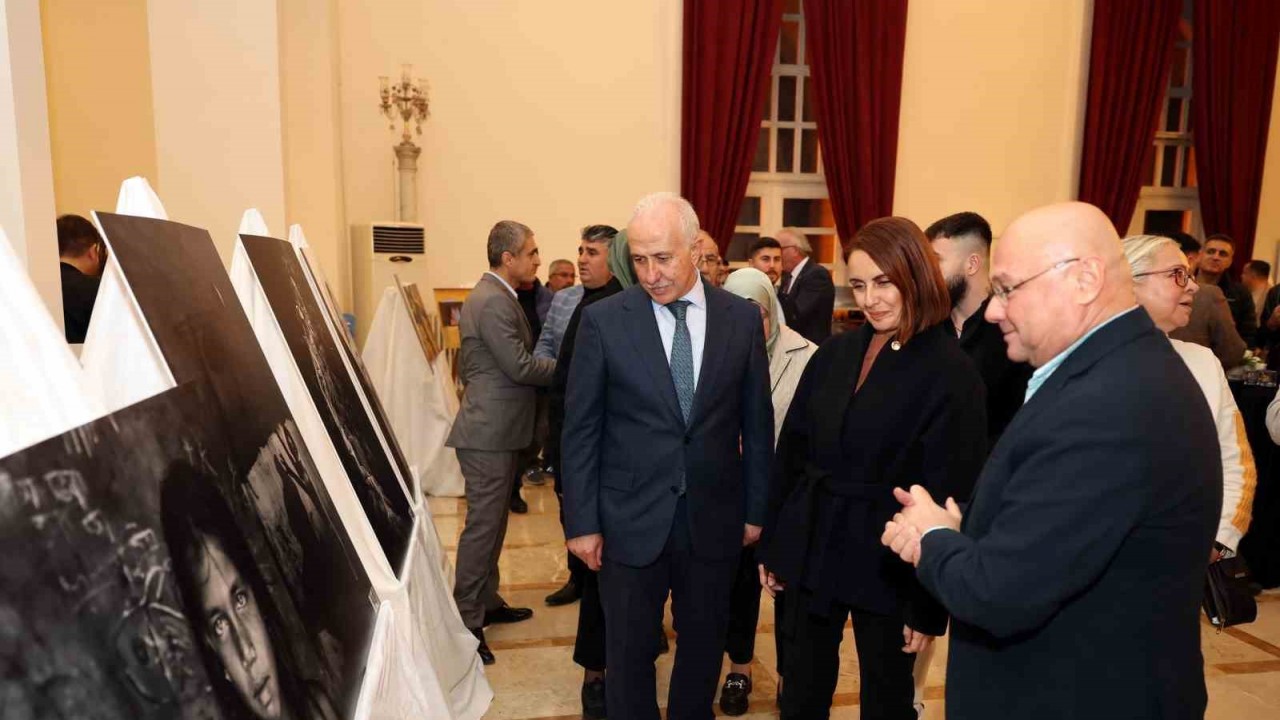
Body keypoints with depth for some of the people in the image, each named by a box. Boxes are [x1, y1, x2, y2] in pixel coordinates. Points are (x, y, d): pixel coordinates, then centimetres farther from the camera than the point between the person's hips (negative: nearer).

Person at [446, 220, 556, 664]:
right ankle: (466, 622, 7)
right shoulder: (493, 301, -19)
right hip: (489, 431, -11)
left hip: (496, 428, 11)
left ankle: (486, 602, 32)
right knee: (483, 524, -3)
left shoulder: (495, 295, 14)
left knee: (492, 521, 19)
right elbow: (520, 366, -22)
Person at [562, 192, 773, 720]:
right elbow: (580, 429, -4)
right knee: (629, 651, 13)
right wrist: (581, 521, -5)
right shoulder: (603, 320, -7)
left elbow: (756, 422, 4)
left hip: (714, 518, 2)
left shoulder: (742, 318, -2)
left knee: (703, 645, 19)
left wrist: (757, 508, 6)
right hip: (632, 519, -1)